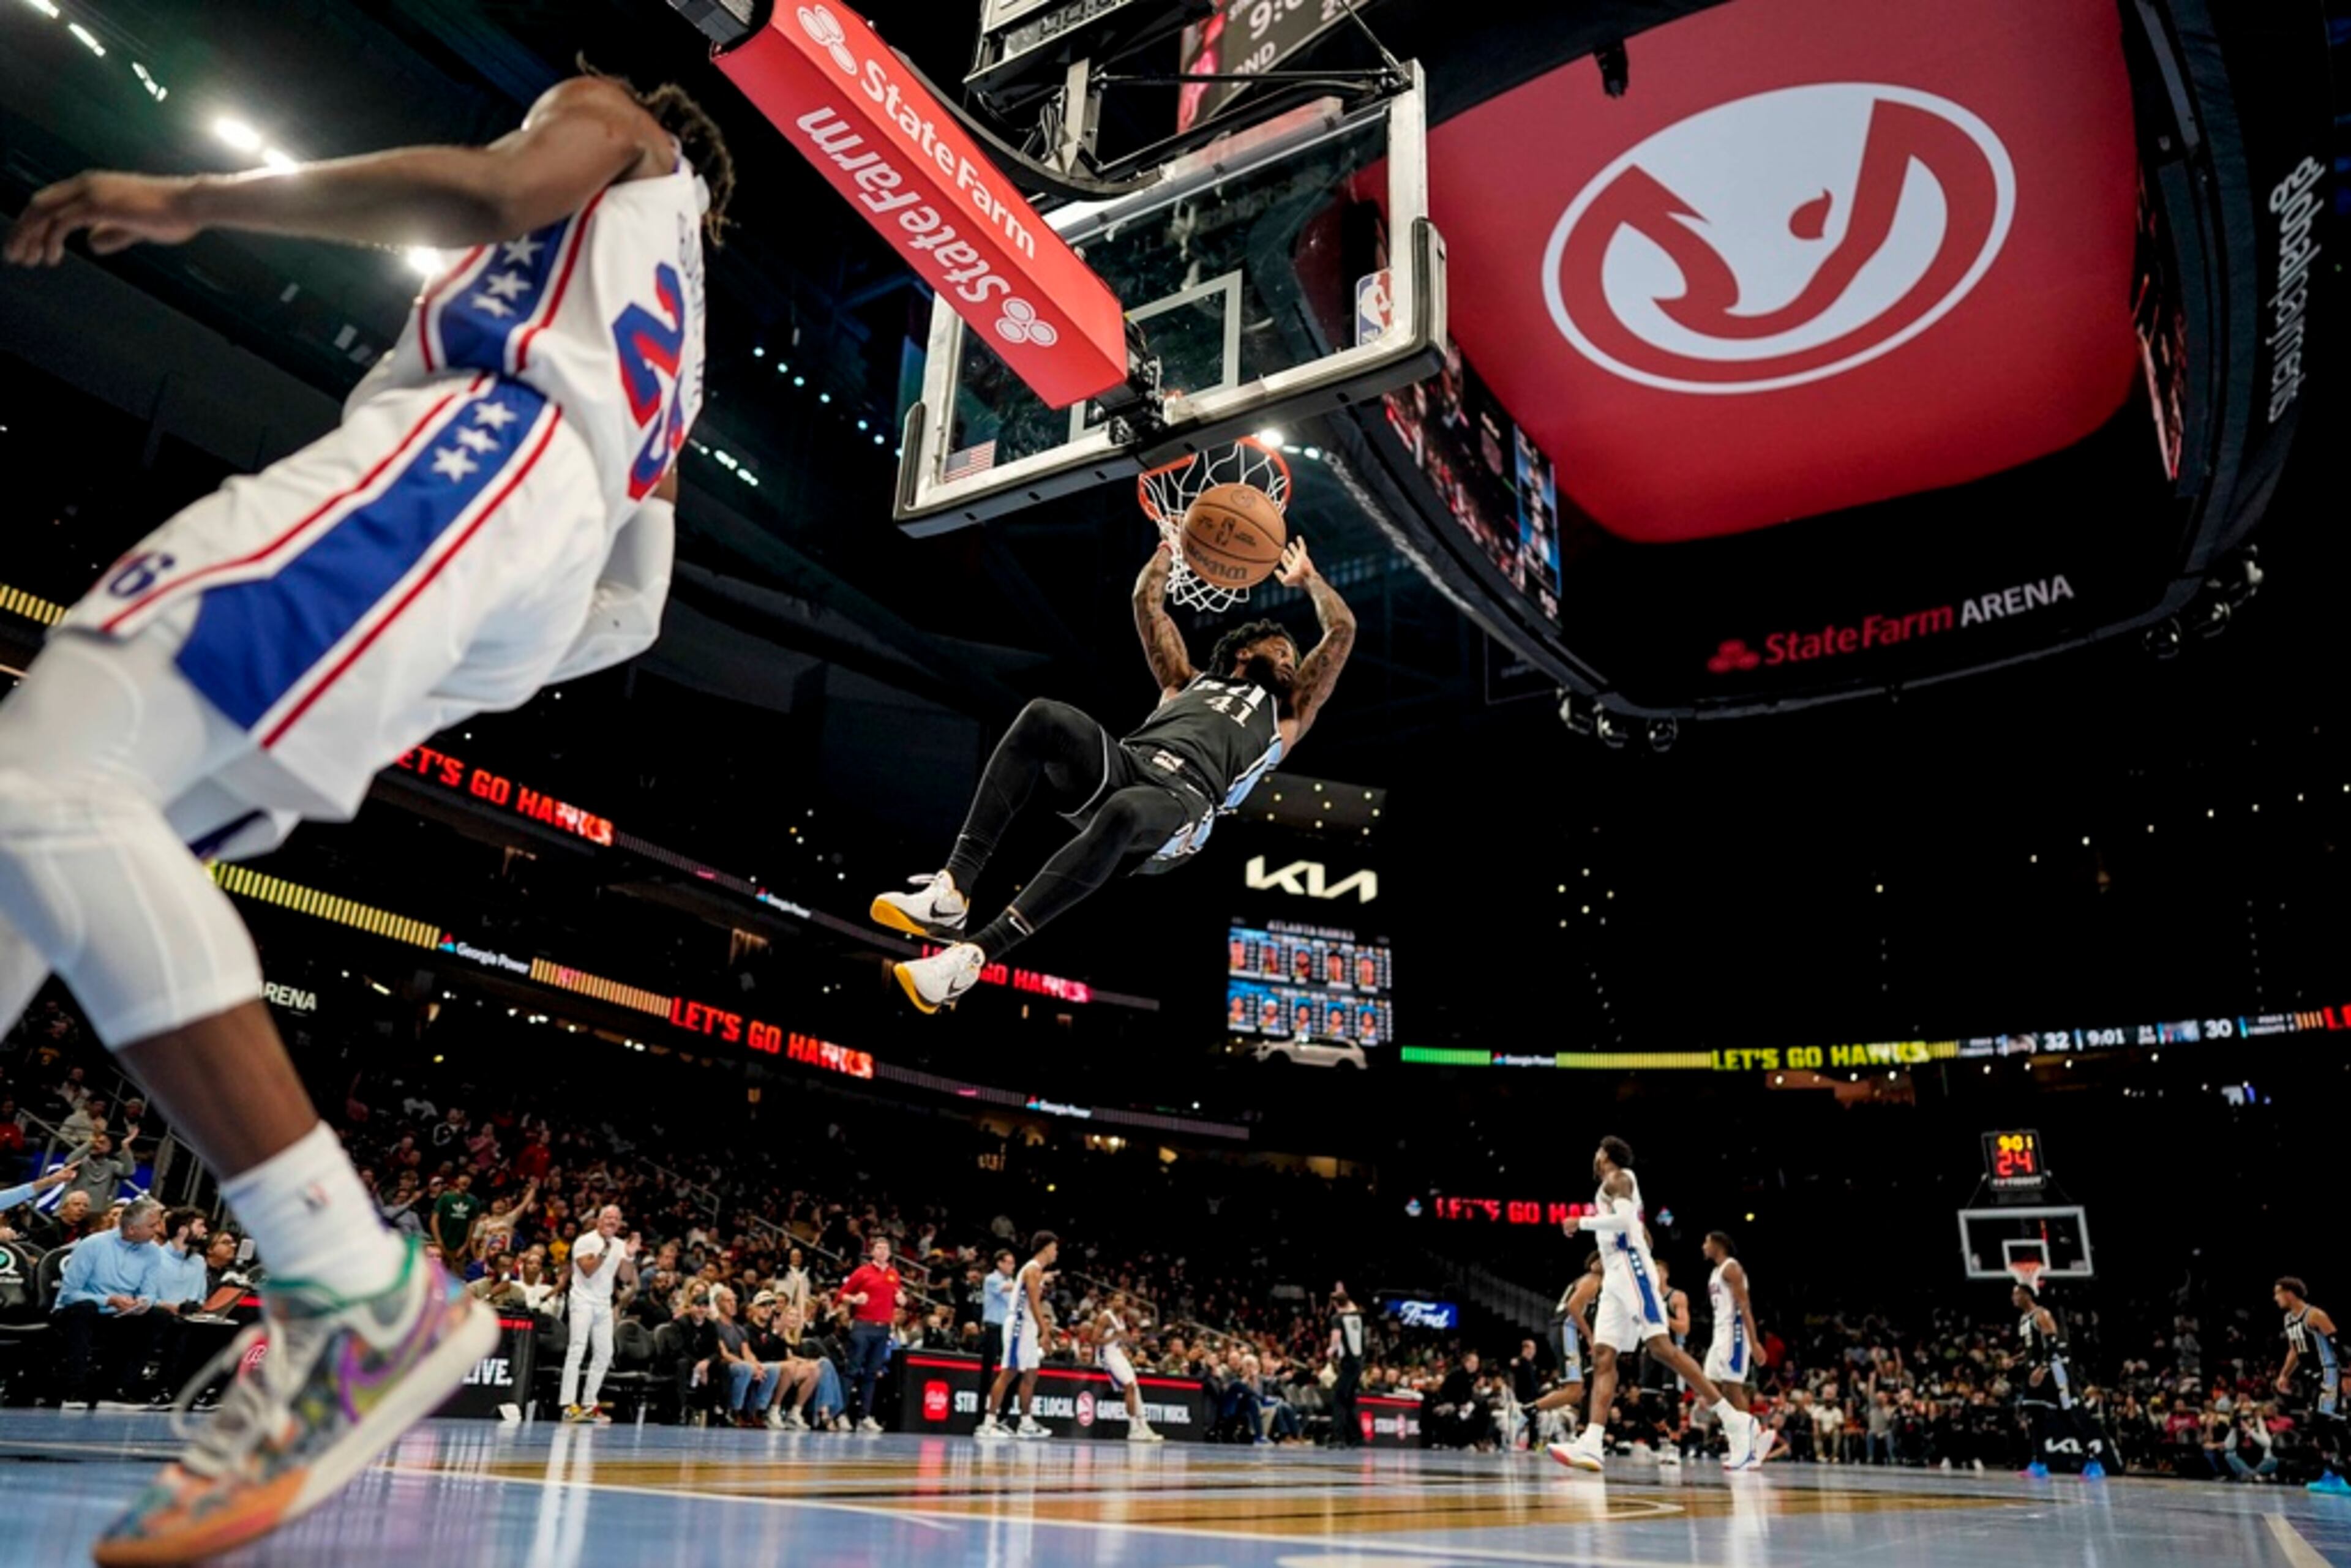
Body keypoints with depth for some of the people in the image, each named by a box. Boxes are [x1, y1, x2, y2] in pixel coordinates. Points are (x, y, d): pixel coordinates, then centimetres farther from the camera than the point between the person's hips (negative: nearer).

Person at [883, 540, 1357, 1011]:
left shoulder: (1286, 715, 33)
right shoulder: (1189, 682, 39)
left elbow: (1342, 630, 32)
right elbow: (1148, 602, 43)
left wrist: (1308, 578, 41)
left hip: (1182, 798, -3)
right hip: (1124, 764, 3)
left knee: (1121, 814, -41)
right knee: (1043, 718, -29)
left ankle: (976, 955, -44)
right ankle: (953, 889, -35)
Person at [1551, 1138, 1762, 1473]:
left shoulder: (1616, 1177, 1)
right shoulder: (1621, 1184, 28)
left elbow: (1624, 1219, -19)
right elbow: (1645, 1236, 32)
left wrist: (1581, 1222, -10)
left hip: (1630, 1267, -10)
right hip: (1616, 1276, 10)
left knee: (1661, 1347, -18)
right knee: (1602, 1356, -3)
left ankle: (1734, 1421, -18)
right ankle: (1592, 1444, -14)